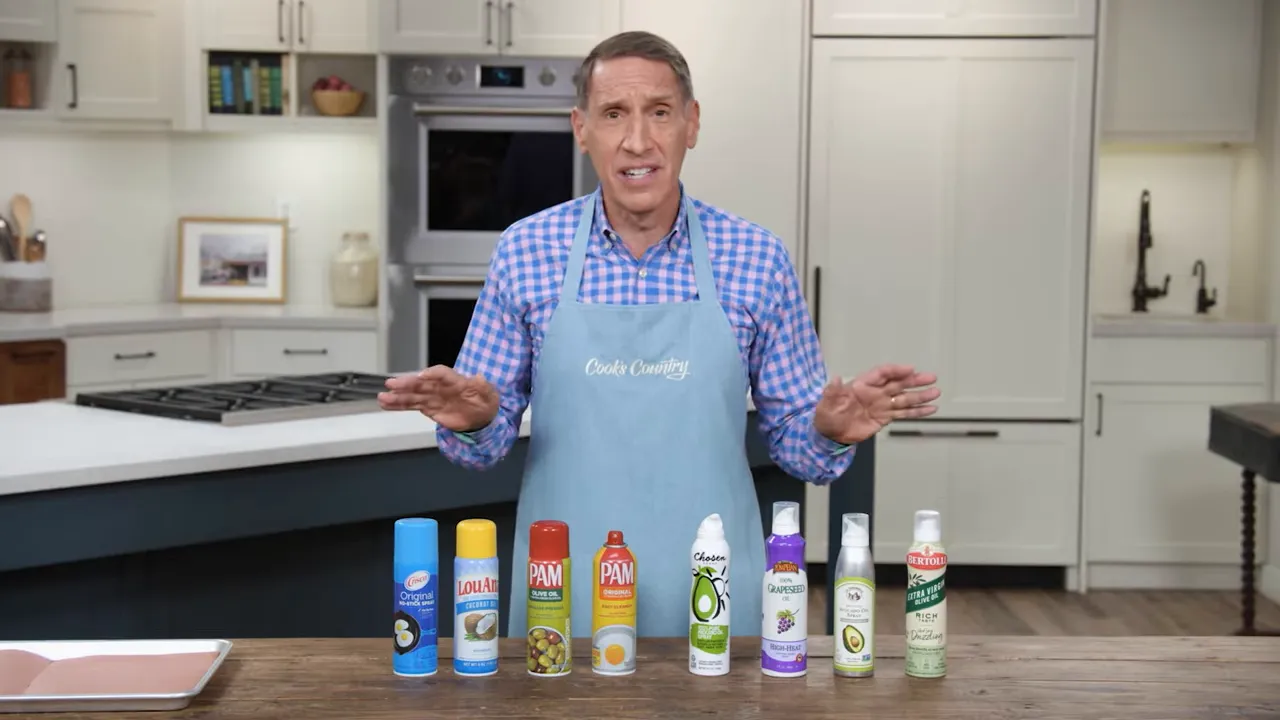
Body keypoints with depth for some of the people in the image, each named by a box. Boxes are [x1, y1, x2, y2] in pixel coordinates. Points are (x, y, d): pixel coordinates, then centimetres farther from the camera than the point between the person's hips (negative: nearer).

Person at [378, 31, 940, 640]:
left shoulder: (758, 259, -3)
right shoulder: (523, 252, -2)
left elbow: (793, 438, 4)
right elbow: (487, 435, 4)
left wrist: (830, 430, -17)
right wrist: (474, 420, -18)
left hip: (710, 596, 0)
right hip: (564, 595, 0)